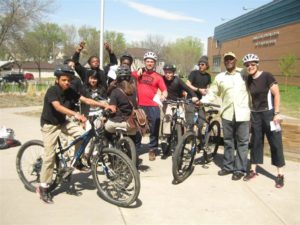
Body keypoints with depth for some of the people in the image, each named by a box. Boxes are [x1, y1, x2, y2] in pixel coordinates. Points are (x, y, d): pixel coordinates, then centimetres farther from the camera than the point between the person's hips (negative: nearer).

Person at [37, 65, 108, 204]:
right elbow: (58, 107, -38)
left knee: (82, 134, -18)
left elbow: (86, 100, -10)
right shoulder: (52, 90, -22)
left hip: (63, 122, 5)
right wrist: (76, 114, -52)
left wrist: (105, 105, -20)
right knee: (49, 156, -7)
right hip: (49, 124, -5)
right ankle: (43, 187, 6)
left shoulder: (70, 91, -5)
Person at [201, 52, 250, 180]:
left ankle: (240, 169, 10)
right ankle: (228, 167, 22)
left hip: (242, 114, -2)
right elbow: (212, 93, 11)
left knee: (242, 142, 2)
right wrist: (202, 101, -7)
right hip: (227, 114, 3)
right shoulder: (220, 77, 10)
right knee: (228, 142, 11)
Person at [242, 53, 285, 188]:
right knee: (256, 142, 10)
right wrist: (251, 113, 11)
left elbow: (276, 94, -12)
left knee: (275, 142, 0)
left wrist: (277, 113, -15)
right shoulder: (249, 80, 4)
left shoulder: (266, 76, -12)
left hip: (269, 113, -5)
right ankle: (253, 170, 19)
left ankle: (280, 174, 7)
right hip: (255, 114, 5)